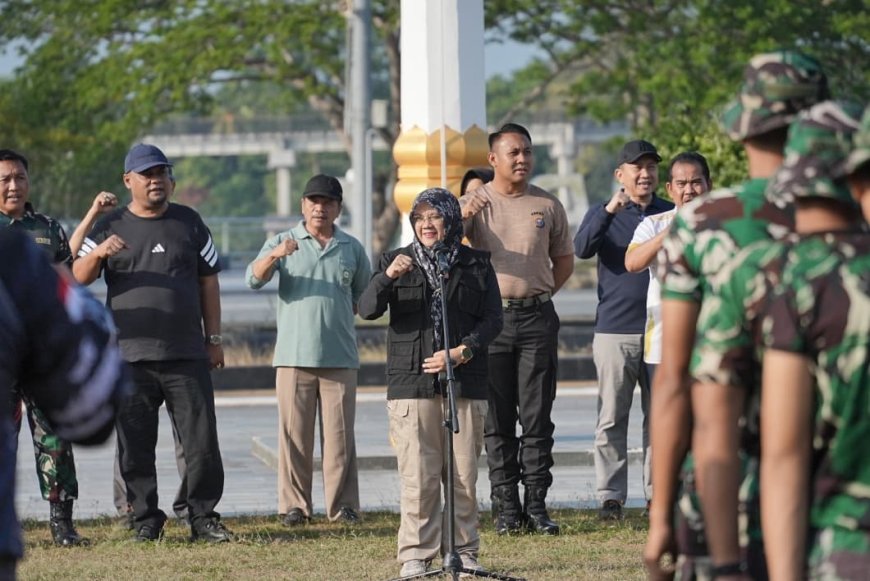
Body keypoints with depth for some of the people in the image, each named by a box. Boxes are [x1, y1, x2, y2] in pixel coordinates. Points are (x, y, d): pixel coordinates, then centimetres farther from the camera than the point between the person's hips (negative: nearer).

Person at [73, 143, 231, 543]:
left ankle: (203, 518, 4)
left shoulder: (188, 223, 11)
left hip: (187, 357, 0)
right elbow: (79, 278, 1)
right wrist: (98, 253, -20)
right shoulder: (110, 227, 8)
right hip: (130, 358, 0)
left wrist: (213, 339, 9)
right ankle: (146, 521, 7)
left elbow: (208, 281, 13)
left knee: (202, 442, -3)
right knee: (135, 447, 0)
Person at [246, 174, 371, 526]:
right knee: (294, 433, -2)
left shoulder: (352, 248, 14)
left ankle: (343, 506, 4)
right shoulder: (283, 243, 8)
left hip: (340, 357, 1)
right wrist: (274, 256, -28)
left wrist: (338, 314, 7)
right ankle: (294, 505, 1)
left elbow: (365, 295, 25)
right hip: (294, 354, -1)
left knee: (340, 434, 1)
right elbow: (254, 279, -8)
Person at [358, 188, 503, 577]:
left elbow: (492, 320, 5)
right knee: (418, 476, -5)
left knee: (463, 474, 2)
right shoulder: (397, 261, 9)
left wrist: (461, 352, -10)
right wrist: (387, 278, -20)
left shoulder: (476, 265, 9)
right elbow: (367, 310, -2)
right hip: (411, 384, -1)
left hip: (464, 384, 1)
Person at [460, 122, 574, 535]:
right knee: (497, 420, 1)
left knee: (537, 418, 0)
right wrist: (462, 217, -35)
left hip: (537, 318, 1)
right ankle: (506, 508, 4)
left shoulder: (548, 206, 9)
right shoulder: (476, 203, 3)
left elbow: (564, 260, 18)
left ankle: (536, 505, 3)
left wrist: (540, 293, 4)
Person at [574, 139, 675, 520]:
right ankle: (610, 496, 0)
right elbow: (582, 248, -12)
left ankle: (658, 492, 8)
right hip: (615, 331, -2)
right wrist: (609, 211, -26)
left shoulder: (670, 214, 12)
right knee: (611, 419, -2)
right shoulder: (603, 214, 7)